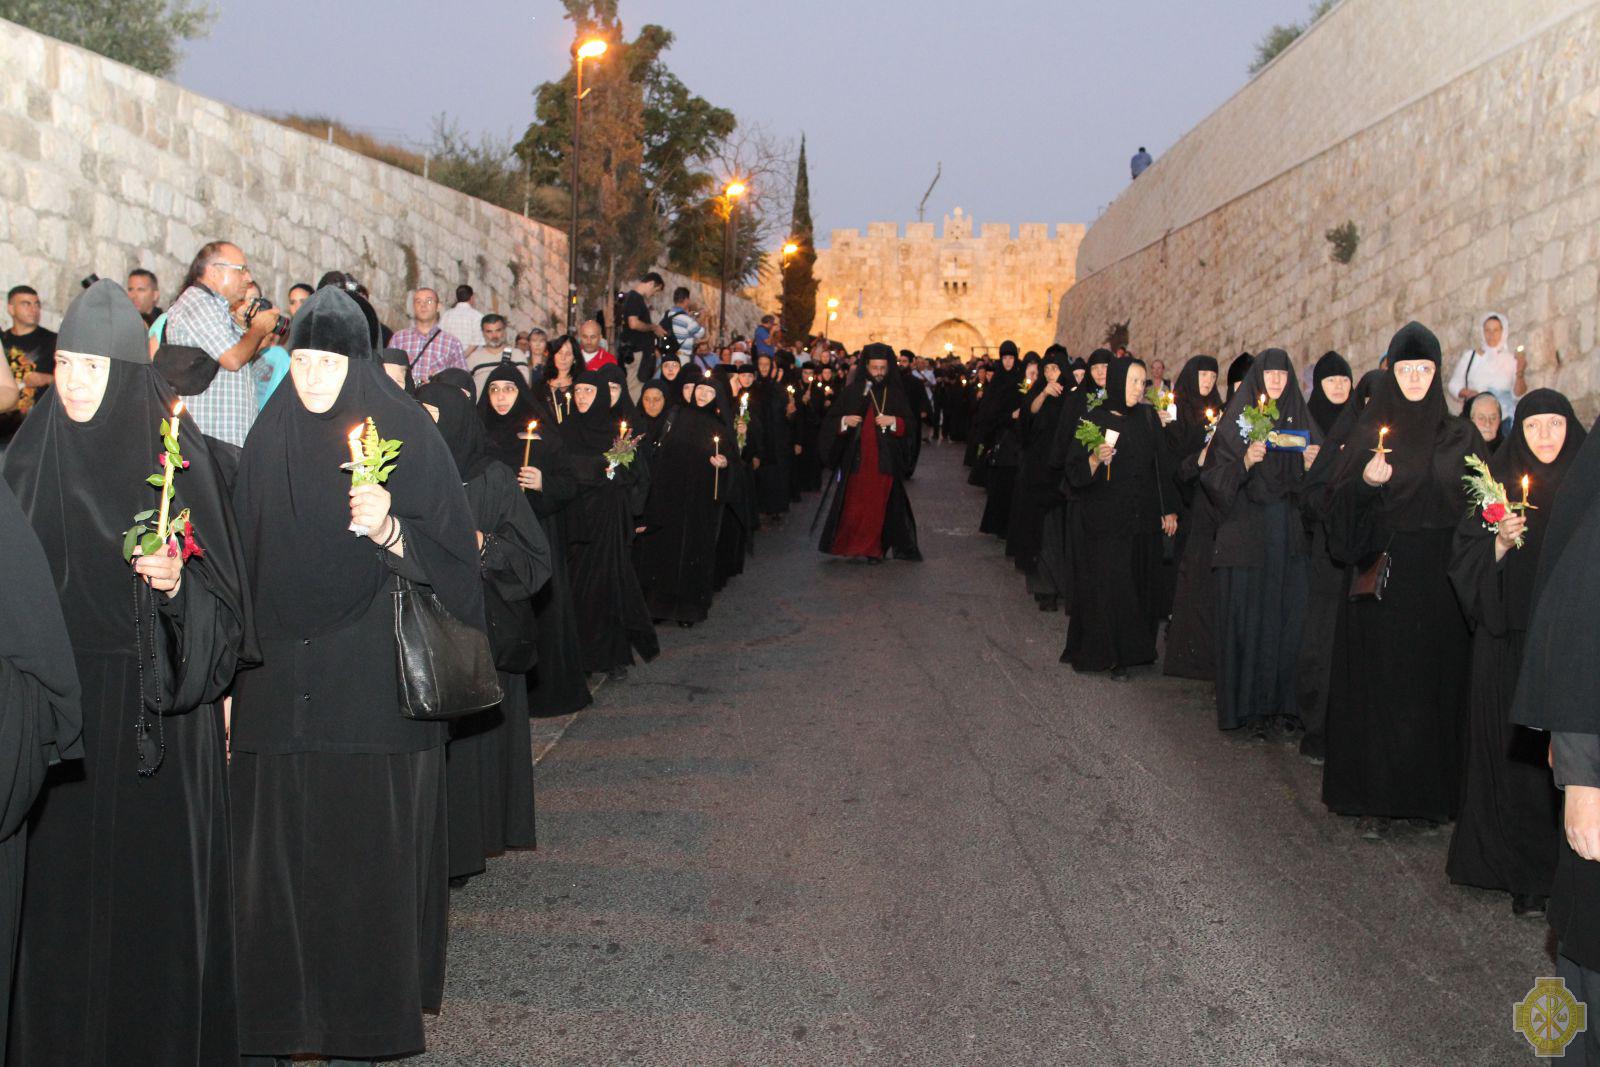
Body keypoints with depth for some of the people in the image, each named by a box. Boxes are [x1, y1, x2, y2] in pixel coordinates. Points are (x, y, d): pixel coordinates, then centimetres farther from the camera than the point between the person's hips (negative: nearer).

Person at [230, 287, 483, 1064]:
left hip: (374, 685, -3)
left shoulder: (406, 433, -3)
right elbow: (244, 558, 9)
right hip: (281, 679, 3)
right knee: (276, 845, 5)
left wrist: (392, 533, -25)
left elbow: (454, 556, -6)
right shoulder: (270, 439, 8)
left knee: (366, 846, 2)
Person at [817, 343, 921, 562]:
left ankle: (873, 549, 8)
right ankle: (848, 544, 10)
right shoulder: (852, 392, 5)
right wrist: (844, 421, -13)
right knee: (854, 504, -2)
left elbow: (911, 426, 4)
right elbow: (829, 421, 6)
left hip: (885, 460, 0)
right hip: (857, 459, 0)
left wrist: (894, 421, -14)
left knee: (879, 506, 1)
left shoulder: (896, 393, 6)